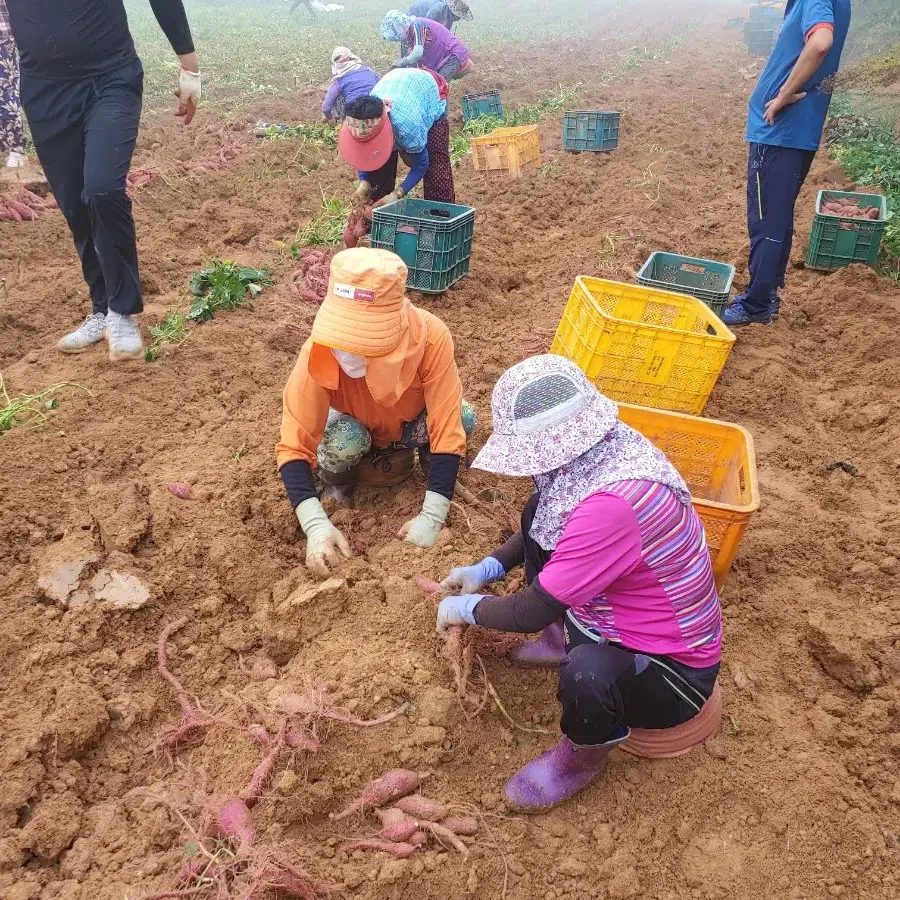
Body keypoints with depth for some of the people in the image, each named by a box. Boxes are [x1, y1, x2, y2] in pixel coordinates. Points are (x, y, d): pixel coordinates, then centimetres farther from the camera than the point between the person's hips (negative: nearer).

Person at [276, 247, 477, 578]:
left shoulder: (430, 337, -40)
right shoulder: (319, 352, -38)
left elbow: (447, 427, -36)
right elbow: (294, 445, -34)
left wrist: (432, 517, -40)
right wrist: (316, 525, -46)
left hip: (412, 425, 1)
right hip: (356, 428, -1)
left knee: (463, 418, -29)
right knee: (344, 442, -35)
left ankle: (430, 461, 5)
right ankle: (337, 483, 0)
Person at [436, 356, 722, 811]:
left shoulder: (615, 503, -39)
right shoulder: (606, 447, -12)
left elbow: (531, 611, -28)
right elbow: (548, 524, 10)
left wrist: (467, 608, -9)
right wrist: (488, 568, 2)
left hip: (671, 670, -8)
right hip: (615, 618, 8)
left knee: (587, 672, -39)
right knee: (539, 514, 5)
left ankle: (583, 755, -3)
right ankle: (562, 639, 20)